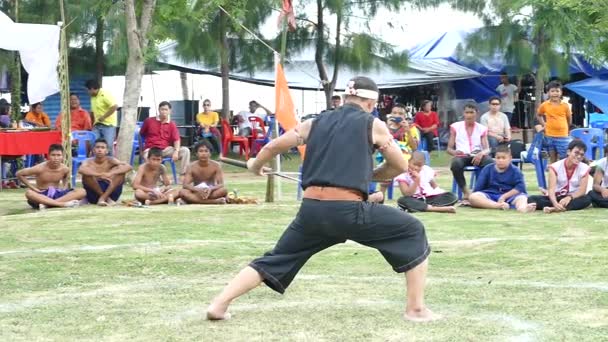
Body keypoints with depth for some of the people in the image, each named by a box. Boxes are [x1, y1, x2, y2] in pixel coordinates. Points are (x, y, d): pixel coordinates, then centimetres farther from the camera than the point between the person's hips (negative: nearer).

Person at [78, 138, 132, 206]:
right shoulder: (89, 162, -6)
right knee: (87, 174, -26)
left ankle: (103, 198, -24)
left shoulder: (110, 160, -3)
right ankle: (106, 198, -15)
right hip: (94, 195, -1)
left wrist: (110, 173, -30)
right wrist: (100, 175, -37)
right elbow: (80, 170, -30)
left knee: (121, 170, -17)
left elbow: (129, 167, -18)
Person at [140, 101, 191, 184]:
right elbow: (141, 134, 16)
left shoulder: (172, 124, 5)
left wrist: (176, 151, -20)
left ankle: (183, 176, -21)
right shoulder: (149, 121, 4)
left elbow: (177, 139, -3)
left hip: (166, 149, 3)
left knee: (185, 151, -18)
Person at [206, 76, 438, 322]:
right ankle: (416, 309, 10)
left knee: (274, 260, 20)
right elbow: (401, 166, 15)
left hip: (311, 209, 4)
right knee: (413, 232, 12)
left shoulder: (315, 123, 18)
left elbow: (272, 147, 22)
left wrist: (255, 166, 43)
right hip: (349, 209, -4)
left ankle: (219, 305, 8)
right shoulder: (373, 125, 7)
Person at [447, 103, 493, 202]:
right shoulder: (455, 127, 12)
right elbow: (449, 149, 9)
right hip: (461, 156, -1)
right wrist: (454, 152, -16)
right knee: (456, 163, -39)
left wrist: (481, 153, -20)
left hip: (477, 156, 1)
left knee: (490, 162, -35)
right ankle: (466, 191, -24)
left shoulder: (482, 129, 15)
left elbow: (487, 149, 4)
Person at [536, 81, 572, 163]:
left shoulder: (565, 105, -6)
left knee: (563, 159, 0)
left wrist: (567, 130, 13)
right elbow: (538, 115, 15)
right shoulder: (544, 105, -3)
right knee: (553, 159, 10)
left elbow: (569, 119, 8)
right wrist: (544, 124, 5)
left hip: (562, 136, -2)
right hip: (550, 136, 2)